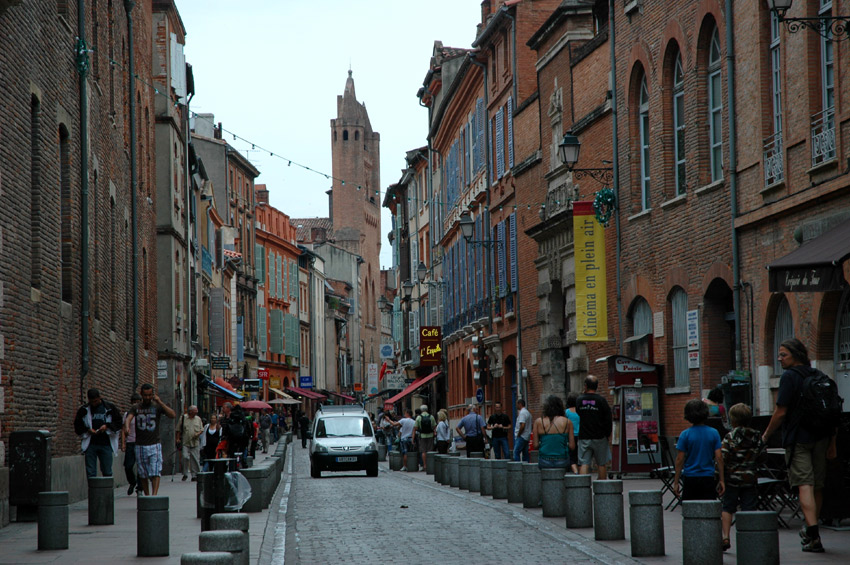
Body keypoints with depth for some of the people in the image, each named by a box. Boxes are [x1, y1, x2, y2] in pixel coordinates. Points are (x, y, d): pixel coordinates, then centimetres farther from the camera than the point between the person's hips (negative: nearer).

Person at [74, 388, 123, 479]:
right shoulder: (84, 410, 8)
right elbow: (77, 426, 11)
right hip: (90, 445, 1)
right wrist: (88, 430, -7)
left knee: (107, 472, 1)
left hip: (106, 444, -1)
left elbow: (119, 422, 8)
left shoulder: (110, 408, 4)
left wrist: (107, 426, -9)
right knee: (90, 473, -1)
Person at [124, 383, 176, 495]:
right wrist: (127, 427, -33)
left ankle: (154, 495, -22)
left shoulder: (157, 407, 3)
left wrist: (160, 402, -18)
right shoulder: (136, 408, 7)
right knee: (143, 474, 7)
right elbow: (129, 418, -10)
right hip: (140, 446, 2)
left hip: (154, 445, -2)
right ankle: (146, 496, 18)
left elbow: (172, 415, -11)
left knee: (155, 472, -14)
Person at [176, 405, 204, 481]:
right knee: (185, 457, -13)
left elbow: (202, 429, 15)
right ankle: (185, 474, 1)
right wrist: (178, 438, 1)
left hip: (195, 443, 2)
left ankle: (195, 475, 9)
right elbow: (179, 429, 7)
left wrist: (198, 434, -6)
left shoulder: (198, 419, 11)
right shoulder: (183, 418, 3)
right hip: (185, 442, -2)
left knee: (195, 459, 1)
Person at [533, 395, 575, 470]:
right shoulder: (567, 422, -3)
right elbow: (572, 446, -2)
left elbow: (535, 446, -2)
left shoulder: (538, 422, -2)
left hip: (544, 463, 0)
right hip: (562, 463, 0)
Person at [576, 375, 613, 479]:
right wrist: (608, 435, 5)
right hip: (599, 437, -2)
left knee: (584, 464, 0)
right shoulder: (601, 400, -8)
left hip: (583, 438, 2)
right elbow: (608, 420, -6)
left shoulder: (579, 400, -1)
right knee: (602, 464, 9)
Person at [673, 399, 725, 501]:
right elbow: (719, 457, -2)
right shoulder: (714, 433, -1)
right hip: (708, 477, 1)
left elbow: (680, 459, -5)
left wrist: (676, 482, 0)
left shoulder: (685, 435, -5)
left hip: (690, 478, -1)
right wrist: (721, 480, 4)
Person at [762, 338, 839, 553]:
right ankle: (811, 532, 28)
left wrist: (765, 436, 1)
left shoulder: (789, 376, -9)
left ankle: (813, 536, -20)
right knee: (817, 486, 14)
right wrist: (832, 444, 16)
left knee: (804, 485, -9)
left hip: (798, 438, -6)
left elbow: (780, 413, -13)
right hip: (820, 438, 6)